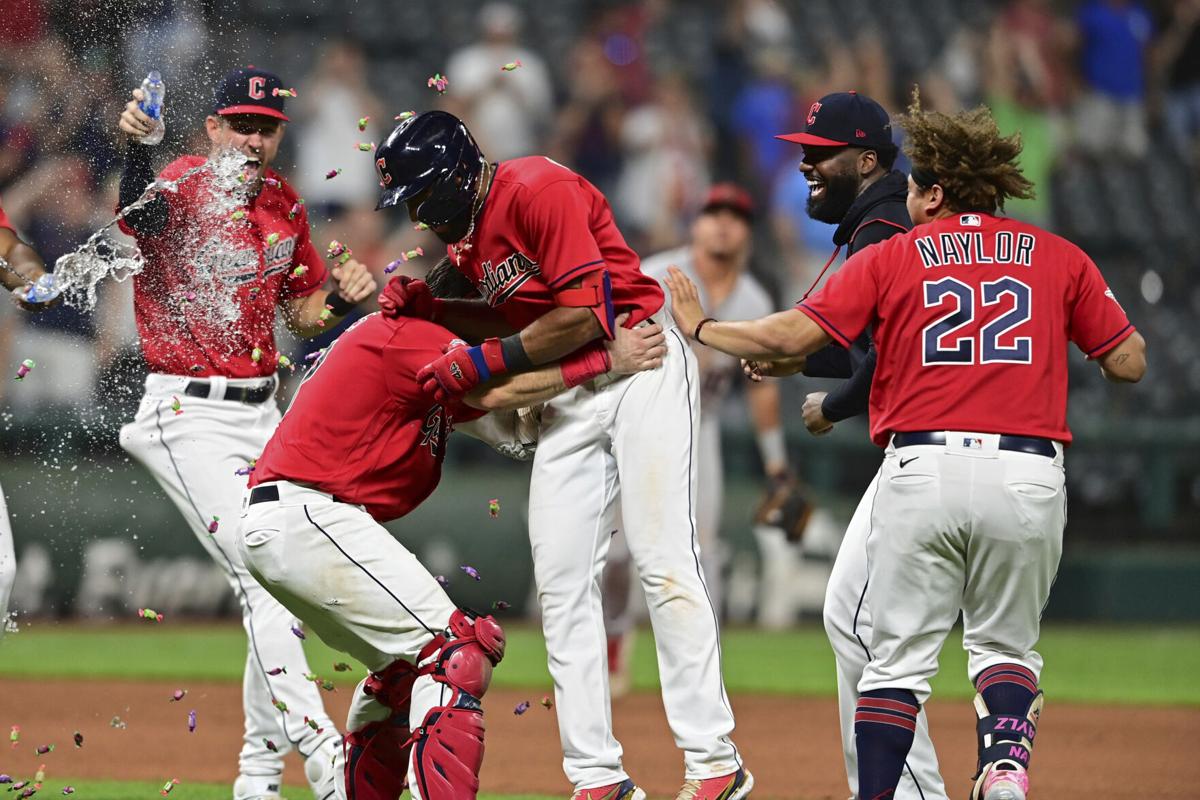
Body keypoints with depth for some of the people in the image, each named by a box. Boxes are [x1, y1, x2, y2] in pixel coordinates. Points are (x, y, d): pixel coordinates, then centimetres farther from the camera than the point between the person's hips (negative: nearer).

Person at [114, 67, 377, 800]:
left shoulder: (283, 203, 8)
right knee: (263, 578, -18)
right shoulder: (182, 189, -13)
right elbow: (144, 213, -38)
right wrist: (138, 149, -57)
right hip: (190, 417, -8)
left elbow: (304, 313, 19)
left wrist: (343, 298, -3)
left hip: (262, 415, 8)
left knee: (279, 587, 11)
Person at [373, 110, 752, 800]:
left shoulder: (538, 190, -16)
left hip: (642, 363, -9)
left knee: (664, 561, -15)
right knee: (562, 580, 1)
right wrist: (434, 309, 7)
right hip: (569, 397, 9)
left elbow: (584, 313, -21)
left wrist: (483, 362, -17)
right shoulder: (468, 232, 12)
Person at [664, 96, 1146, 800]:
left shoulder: (894, 257, 8)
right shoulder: (1059, 257, 12)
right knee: (1005, 643, 17)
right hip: (1028, 476, 2)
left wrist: (700, 327, 18)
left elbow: (793, 335, 2)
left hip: (921, 471, -1)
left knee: (900, 657, 6)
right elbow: (1129, 363, 11)